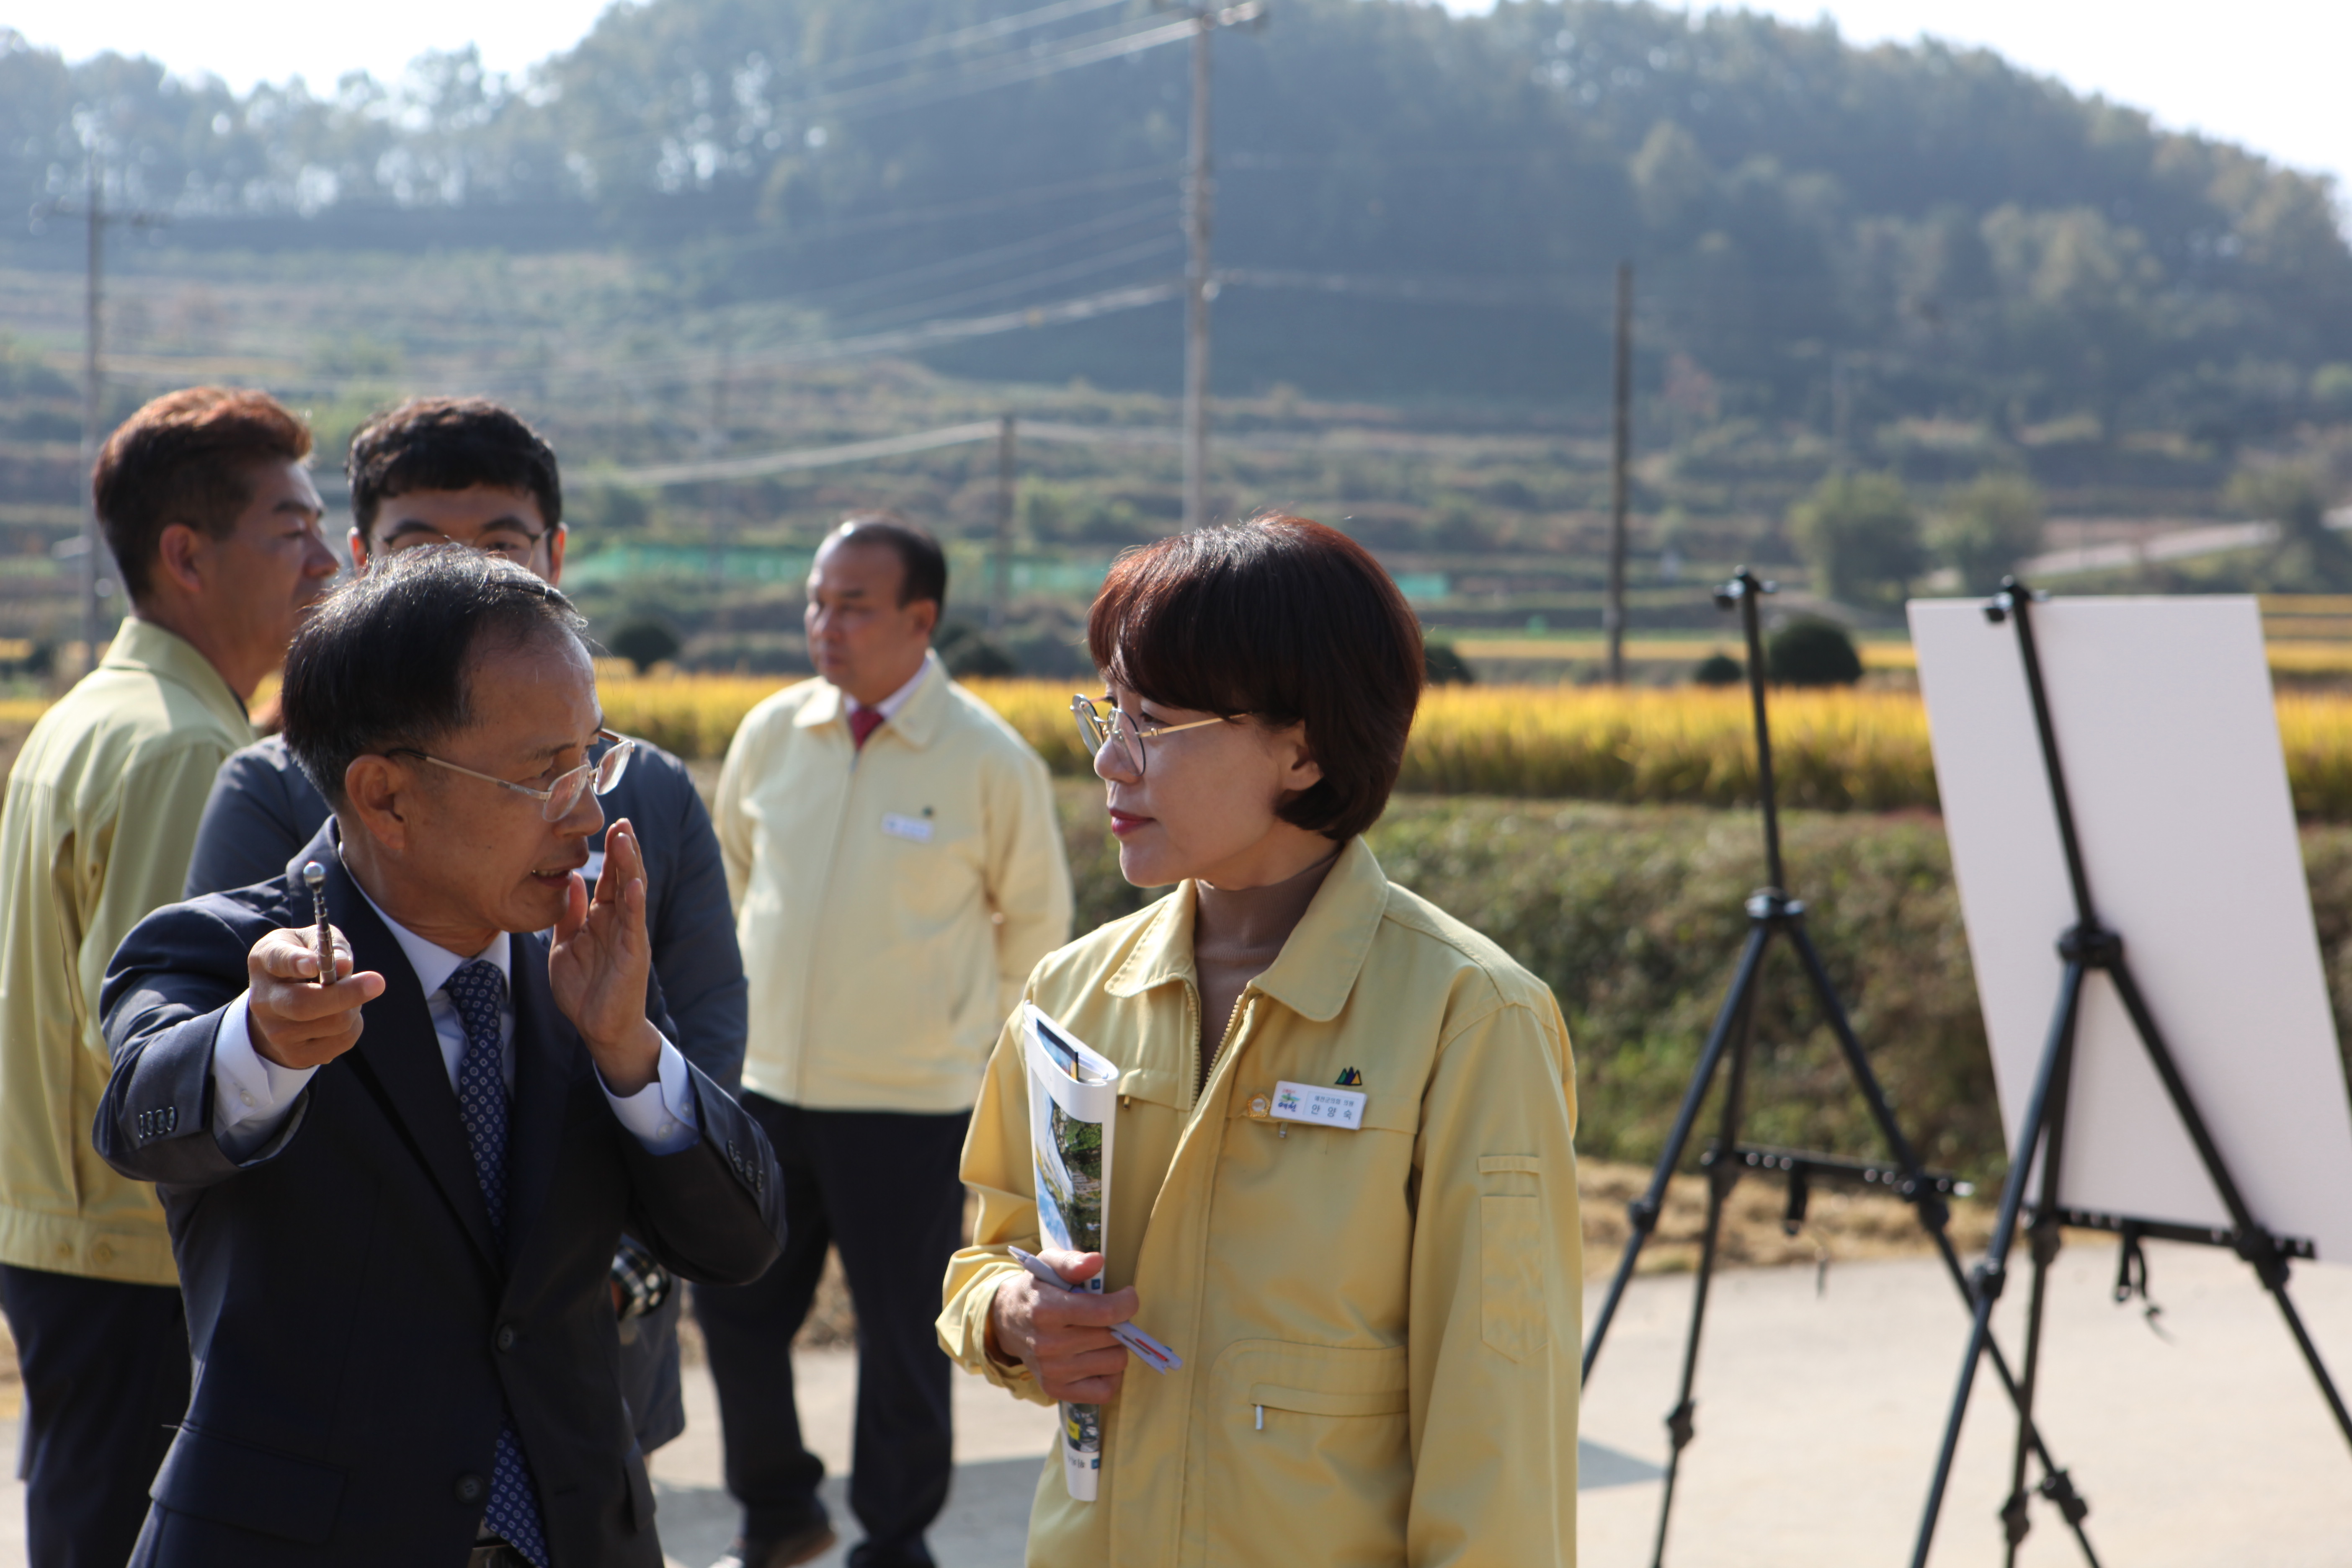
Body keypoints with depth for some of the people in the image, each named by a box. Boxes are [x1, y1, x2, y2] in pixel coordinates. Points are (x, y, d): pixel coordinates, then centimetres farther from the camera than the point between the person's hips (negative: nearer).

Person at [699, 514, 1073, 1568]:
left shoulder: (988, 761, -9)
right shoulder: (771, 735, 1)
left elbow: (1034, 919, 6)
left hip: (911, 1105, -4)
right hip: (767, 1086, 4)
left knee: (901, 1340, 5)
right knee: (734, 1311, 10)